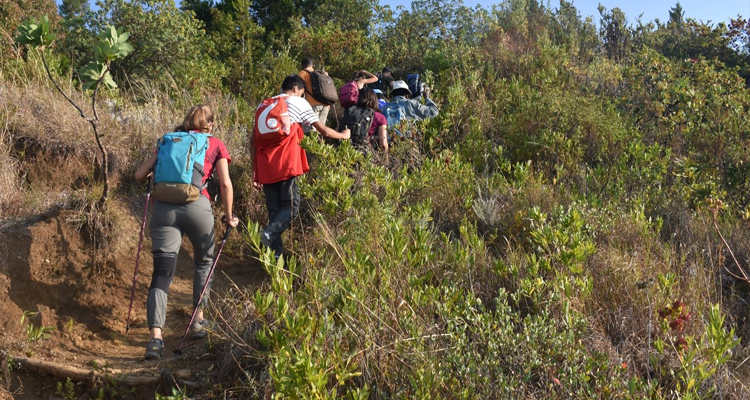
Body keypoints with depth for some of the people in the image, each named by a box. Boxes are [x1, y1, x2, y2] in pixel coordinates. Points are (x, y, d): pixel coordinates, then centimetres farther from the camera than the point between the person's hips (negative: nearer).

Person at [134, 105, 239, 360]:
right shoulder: (215, 145, 17)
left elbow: (140, 175, 18)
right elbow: (225, 184, 5)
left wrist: (156, 176, 38)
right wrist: (228, 217, 15)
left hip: (164, 207, 2)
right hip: (196, 205, -1)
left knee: (161, 274, -1)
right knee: (204, 262, 24)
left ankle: (156, 337, -14)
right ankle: (198, 321, 25)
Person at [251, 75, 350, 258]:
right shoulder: (299, 103, 8)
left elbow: (253, 140, 15)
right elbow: (324, 131, 11)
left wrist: (255, 171, 16)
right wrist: (344, 135, 30)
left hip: (265, 167, 5)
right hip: (286, 165, -5)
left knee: (274, 210, 9)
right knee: (291, 206, 1)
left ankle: (277, 255, 5)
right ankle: (269, 233, -23)